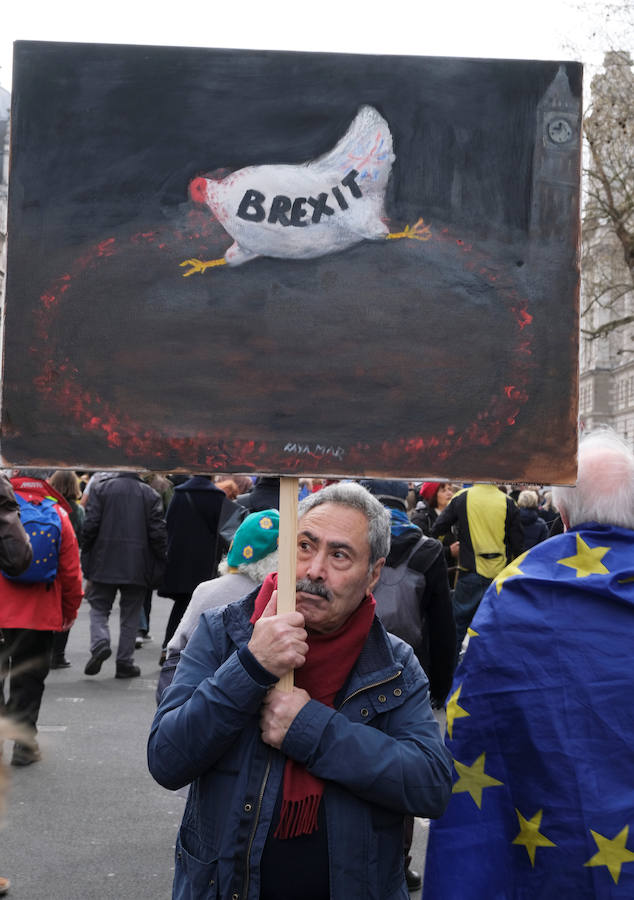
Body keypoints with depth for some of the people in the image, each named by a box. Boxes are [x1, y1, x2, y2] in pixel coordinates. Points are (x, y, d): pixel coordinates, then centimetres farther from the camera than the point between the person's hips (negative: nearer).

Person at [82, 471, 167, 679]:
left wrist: (87, 563, 3)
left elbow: (90, 526, -6)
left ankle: (100, 642, -14)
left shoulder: (99, 488, -1)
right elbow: (158, 532, -4)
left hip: (104, 563, 0)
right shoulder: (150, 494, 1)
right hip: (137, 566, 1)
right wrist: (158, 568, 3)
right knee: (130, 614, 10)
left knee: (99, 607, 12)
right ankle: (124, 662, 10)